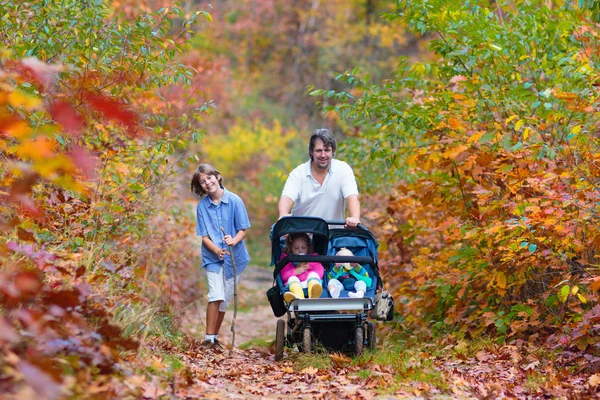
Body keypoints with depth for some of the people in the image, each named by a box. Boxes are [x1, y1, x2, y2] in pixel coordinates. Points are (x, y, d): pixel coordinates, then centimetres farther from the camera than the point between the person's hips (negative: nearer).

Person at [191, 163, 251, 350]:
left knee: (225, 300, 8)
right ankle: (208, 338, -13)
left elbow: (243, 229, -4)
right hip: (212, 257, -1)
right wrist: (216, 250, -24)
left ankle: (215, 338, 20)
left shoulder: (234, 201, -8)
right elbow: (204, 236, -5)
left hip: (233, 257, 1)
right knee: (216, 296, -16)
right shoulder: (202, 206, -5)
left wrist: (234, 241, -26)